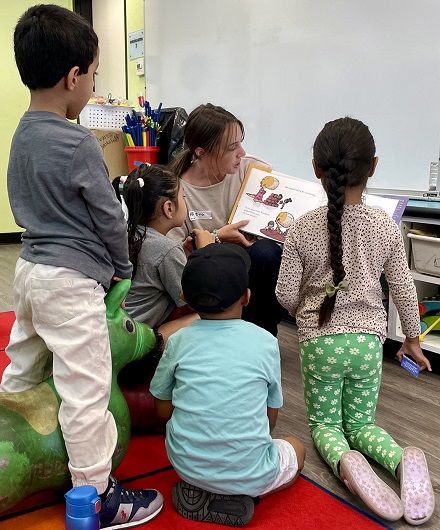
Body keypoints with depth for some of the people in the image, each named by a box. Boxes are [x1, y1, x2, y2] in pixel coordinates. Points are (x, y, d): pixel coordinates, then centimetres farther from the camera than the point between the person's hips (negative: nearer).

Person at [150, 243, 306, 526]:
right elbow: (271, 416, 4)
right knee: (297, 448, 27)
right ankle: (236, 496, 3)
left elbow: (163, 410, 6)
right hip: (248, 475, -2)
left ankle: (196, 491, 7)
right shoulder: (266, 342, -6)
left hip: (187, 466, 3)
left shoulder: (178, 341, -4)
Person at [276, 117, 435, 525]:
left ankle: (345, 461, -17)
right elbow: (403, 290, 1)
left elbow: (286, 293, -8)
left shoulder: (303, 228, -12)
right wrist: (412, 338, 17)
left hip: (319, 340, -1)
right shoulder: (386, 227, -7)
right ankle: (403, 460, -14)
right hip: (368, 339, 2)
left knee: (324, 422, 16)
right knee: (360, 424, 17)